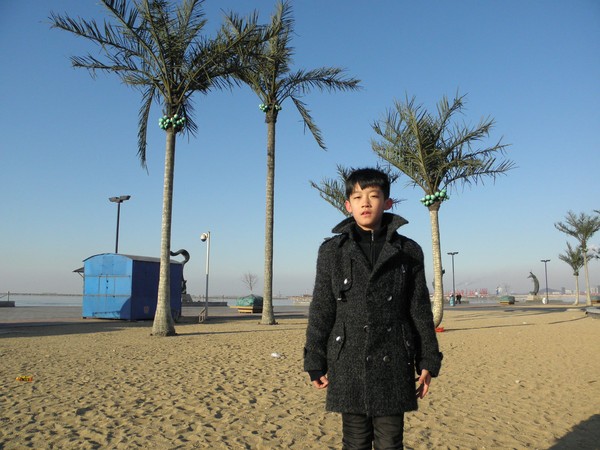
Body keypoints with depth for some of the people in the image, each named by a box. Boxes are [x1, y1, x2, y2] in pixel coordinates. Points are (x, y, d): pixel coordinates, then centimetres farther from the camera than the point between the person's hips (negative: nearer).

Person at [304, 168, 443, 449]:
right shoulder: (332, 251, 3)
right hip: (348, 364, 0)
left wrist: (428, 361, 5)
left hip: (394, 363, 0)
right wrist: (315, 363, 2)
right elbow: (320, 311, 3)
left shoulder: (409, 251, 4)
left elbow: (420, 310, 6)